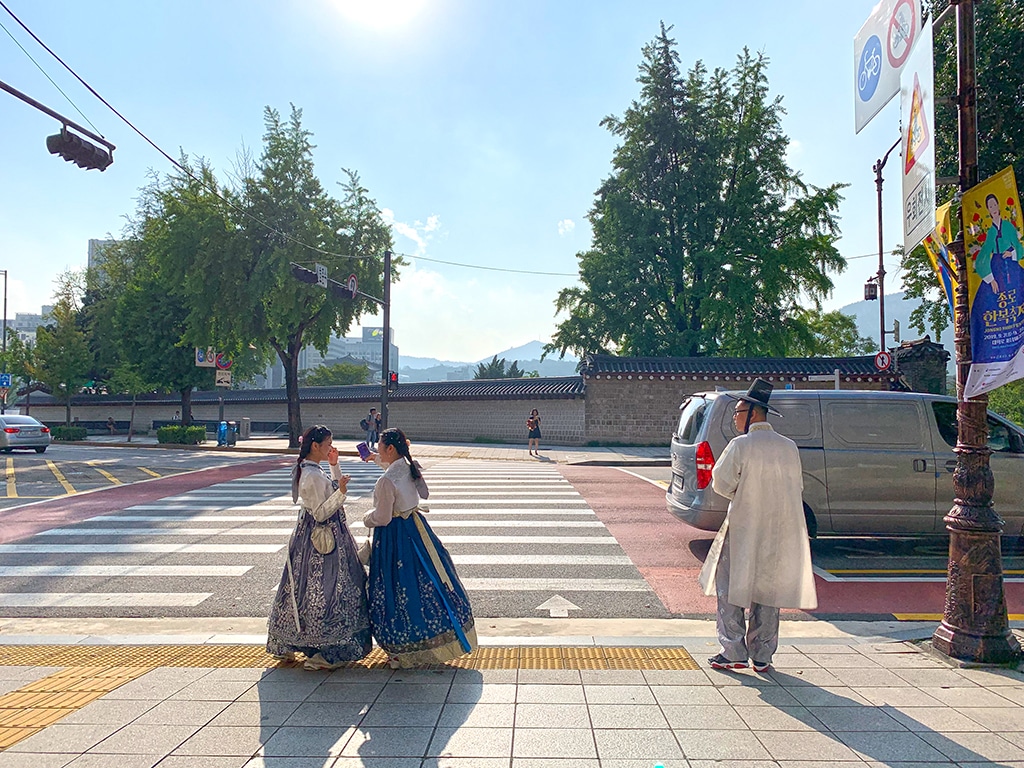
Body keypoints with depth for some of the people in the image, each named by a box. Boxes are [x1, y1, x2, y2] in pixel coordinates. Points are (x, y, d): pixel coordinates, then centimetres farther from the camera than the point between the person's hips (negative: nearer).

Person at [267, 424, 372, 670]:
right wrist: (341, 492, -29)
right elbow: (321, 513, -22)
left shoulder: (307, 470, 9)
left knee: (308, 587, 18)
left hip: (314, 536, 11)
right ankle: (323, 653, 3)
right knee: (325, 589, -4)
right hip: (324, 537, -11)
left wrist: (334, 466, 12)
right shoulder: (313, 475, -22)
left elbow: (332, 491, 19)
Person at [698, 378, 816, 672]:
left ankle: (734, 652, 7)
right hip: (780, 532, 5)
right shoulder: (789, 447, 4)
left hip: (744, 529, -5)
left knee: (731, 590, 6)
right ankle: (762, 656, 19)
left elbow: (721, 483, -9)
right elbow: (797, 488, 10)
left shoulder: (740, 446, -12)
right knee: (768, 591, 13)